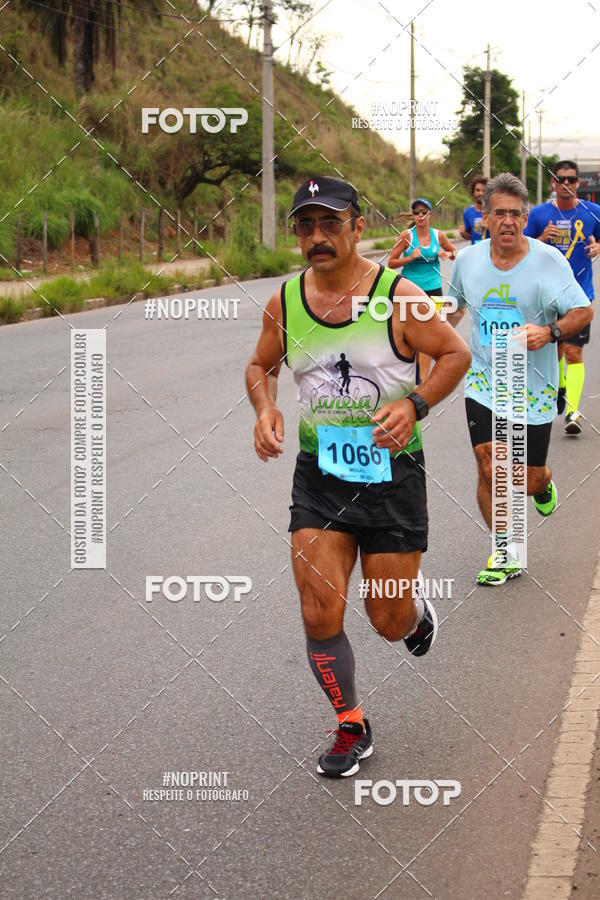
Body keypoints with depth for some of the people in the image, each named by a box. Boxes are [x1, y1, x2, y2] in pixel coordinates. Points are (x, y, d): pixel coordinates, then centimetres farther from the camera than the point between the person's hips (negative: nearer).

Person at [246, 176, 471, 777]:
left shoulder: (398, 297, -12)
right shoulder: (283, 303, -2)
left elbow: (456, 354, -1)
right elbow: (261, 367, 15)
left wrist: (414, 405, -17)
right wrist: (265, 410, -6)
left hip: (392, 472, -2)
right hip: (319, 475, 2)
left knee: (390, 622, 5)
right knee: (320, 615, -5)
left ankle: (417, 610, 44)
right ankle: (351, 729, 17)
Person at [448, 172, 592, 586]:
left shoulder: (548, 261, -11)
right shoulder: (468, 259, 0)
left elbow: (584, 311, -8)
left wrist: (549, 332, -25)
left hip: (534, 388, -1)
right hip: (484, 382, 2)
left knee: (530, 479, 6)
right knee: (489, 469, -11)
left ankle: (541, 484, 45)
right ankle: (505, 553, 7)